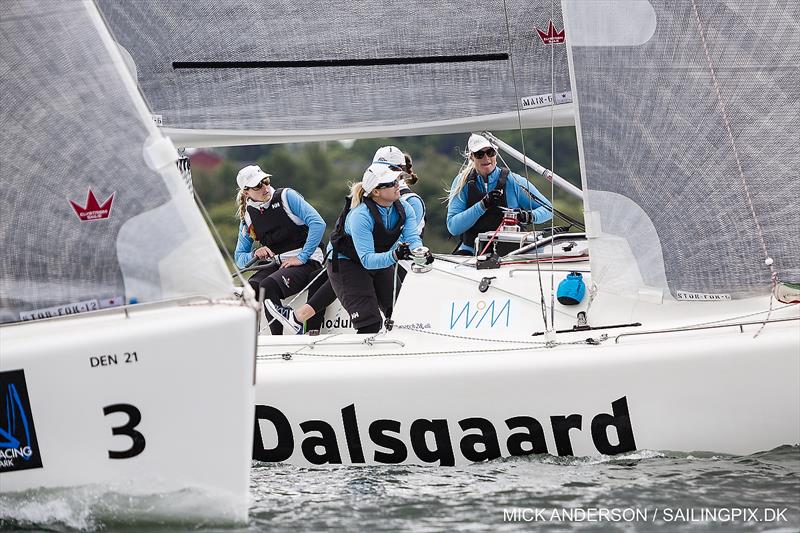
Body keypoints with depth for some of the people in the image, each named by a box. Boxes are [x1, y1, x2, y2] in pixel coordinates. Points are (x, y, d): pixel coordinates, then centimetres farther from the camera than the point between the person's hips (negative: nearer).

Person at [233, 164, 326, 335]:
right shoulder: (248, 217, 10)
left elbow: (318, 223, -13)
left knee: (268, 286, -32)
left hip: (306, 262, -5)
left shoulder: (286, 196, -3)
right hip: (277, 264, 5)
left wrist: (301, 257, -16)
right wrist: (254, 255, -9)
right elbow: (239, 258, 15)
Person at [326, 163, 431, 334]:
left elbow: (412, 239, -22)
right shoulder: (359, 216, -33)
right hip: (345, 262, -7)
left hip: (381, 261, 7)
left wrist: (421, 253, -45)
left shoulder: (404, 208, -13)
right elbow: (367, 259, -38)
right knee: (369, 323, -17)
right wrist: (394, 256, -55)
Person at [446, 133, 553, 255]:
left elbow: (548, 209, 5)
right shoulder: (463, 183, 1)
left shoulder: (513, 181, -2)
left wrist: (530, 216, -18)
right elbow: (453, 227, -7)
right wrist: (481, 206, -20)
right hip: (472, 249, 0)